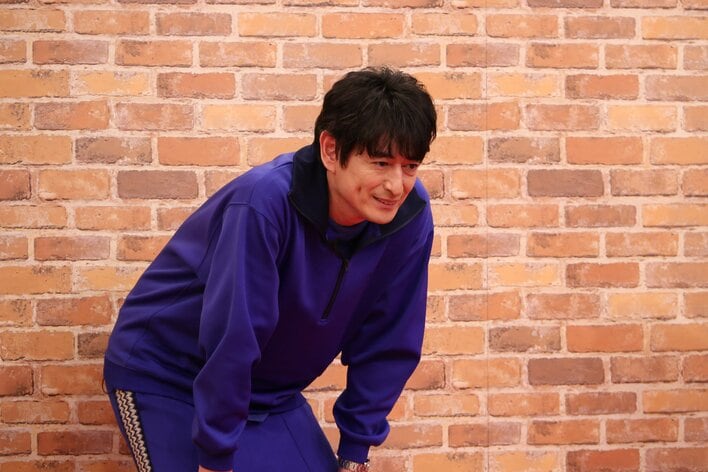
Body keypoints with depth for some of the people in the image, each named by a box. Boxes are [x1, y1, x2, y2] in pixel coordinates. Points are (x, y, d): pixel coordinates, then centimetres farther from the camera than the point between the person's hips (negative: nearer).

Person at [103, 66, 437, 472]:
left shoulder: (411, 216, -15)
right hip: (165, 381, -5)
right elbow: (230, 340, -28)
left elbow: (387, 345, -6)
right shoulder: (265, 203, -32)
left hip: (270, 392, 5)